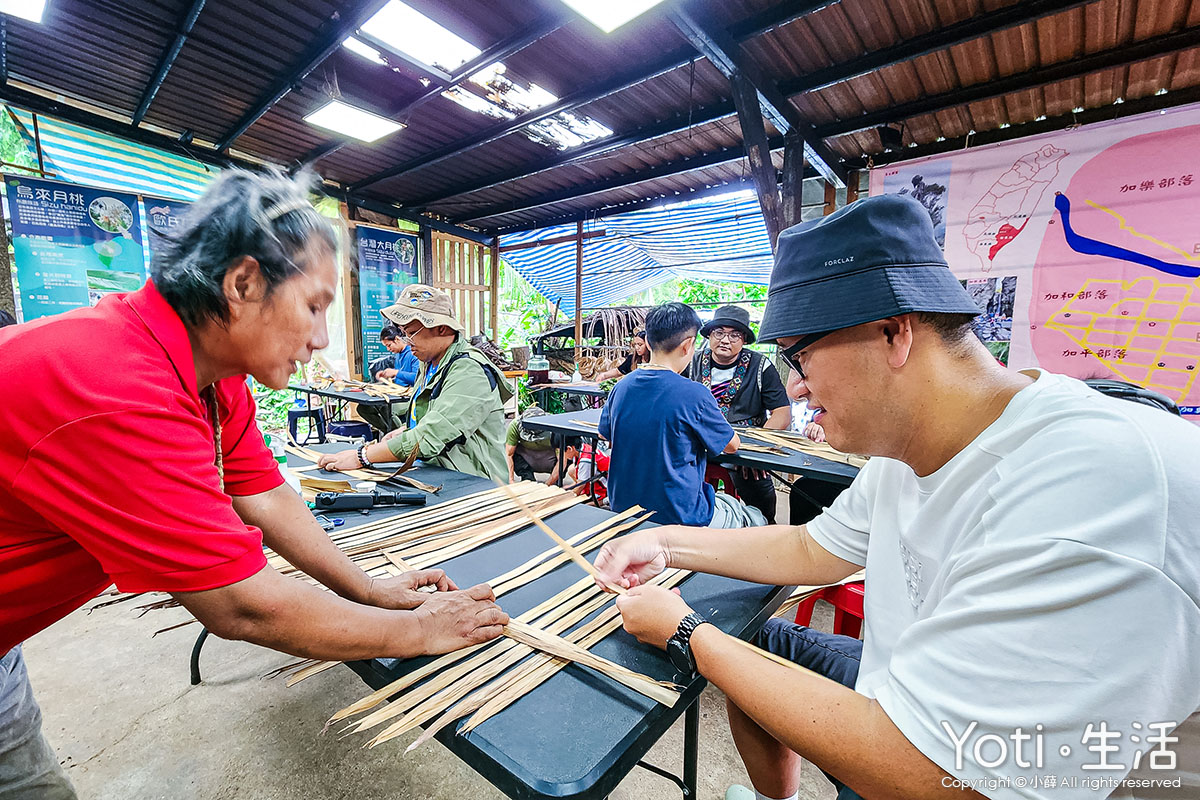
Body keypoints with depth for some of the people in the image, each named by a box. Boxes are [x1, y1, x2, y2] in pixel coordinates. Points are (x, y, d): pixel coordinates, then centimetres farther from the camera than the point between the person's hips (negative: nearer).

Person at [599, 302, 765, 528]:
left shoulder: (620, 388, -4)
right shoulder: (694, 393, -22)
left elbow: (604, 434, 14)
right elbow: (732, 446, -6)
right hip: (679, 515, -6)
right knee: (757, 518, 17)